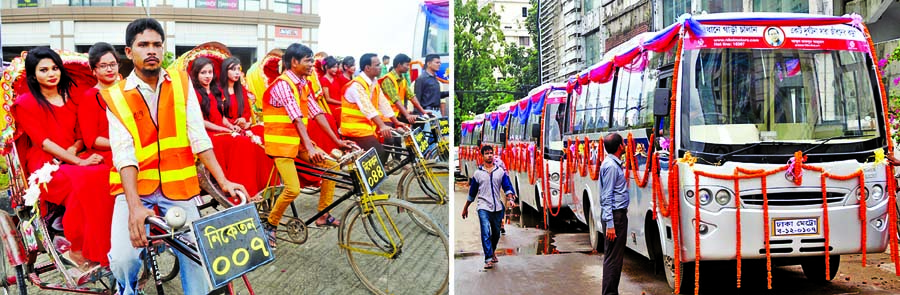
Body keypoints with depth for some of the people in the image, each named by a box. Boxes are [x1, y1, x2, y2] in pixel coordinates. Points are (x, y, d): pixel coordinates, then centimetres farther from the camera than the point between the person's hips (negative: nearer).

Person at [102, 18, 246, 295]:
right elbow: (124, 154, -15)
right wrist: (135, 206, -27)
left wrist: (223, 181, -12)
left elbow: (198, 138, -1)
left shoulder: (182, 83, 3)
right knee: (123, 258, -17)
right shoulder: (116, 97, -5)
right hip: (135, 187, -2)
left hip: (178, 186, 2)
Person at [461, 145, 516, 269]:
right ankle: (488, 259, -16)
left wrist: (510, 199, -16)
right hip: (483, 207, -2)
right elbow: (472, 193, 13)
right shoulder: (477, 173, 6)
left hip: (497, 208, 2)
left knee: (496, 233, 13)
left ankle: (492, 252, 37)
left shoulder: (501, 172, 7)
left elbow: (507, 187, 3)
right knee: (486, 232, -15)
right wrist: (465, 208, 17)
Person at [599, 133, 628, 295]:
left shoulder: (615, 164, 15)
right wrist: (609, 224, -22)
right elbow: (607, 197, -19)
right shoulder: (610, 166, -16)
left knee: (616, 255, 14)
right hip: (614, 215, -10)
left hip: (620, 214, 10)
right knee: (613, 257, -7)